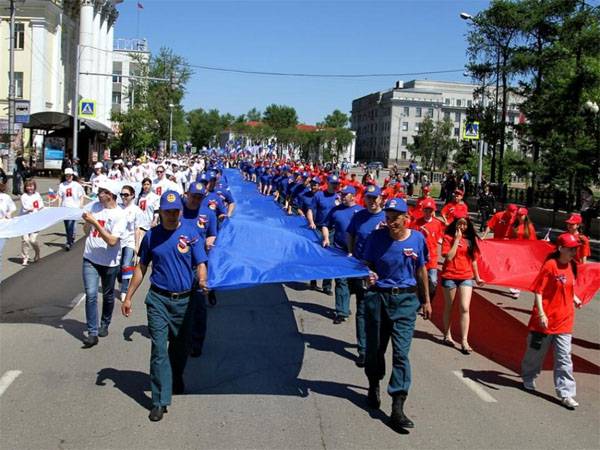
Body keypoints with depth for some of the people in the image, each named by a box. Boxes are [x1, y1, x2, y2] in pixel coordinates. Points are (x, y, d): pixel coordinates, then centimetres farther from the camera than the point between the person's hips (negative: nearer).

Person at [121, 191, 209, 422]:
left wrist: (202, 281, -31)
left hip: (184, 300, 0)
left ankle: (176, 379, 44)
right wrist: (128, 297, 8)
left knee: (181, 347, 16)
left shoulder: (191, 233, -4)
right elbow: (141, 268, 9)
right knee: (159, 349, -5)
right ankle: (160, 401, -1)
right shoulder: (151, 236, 1)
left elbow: (201, 264, -8)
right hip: (158, 299, 0)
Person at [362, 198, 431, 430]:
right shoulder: (377, 237, -5)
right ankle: (374, 386, 41)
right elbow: (367, 264, 4)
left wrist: (426, 300, 14)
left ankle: (397, 407, -5)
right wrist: (369, 275, -20)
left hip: (405, 300, 0)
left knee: (401, 352, -6)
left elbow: (421, 270, 10)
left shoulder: (417, 238, 0)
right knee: (375, 347, 13)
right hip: (377, 296, 1)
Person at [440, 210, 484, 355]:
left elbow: (473, 259, 13)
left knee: (465, 308, -7)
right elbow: (449, 256, -16)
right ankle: (447, 335, 26)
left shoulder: (471, 239, 6)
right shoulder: (448, 237, -5)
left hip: (466, 277, 2)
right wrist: (457, 239, -15)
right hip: (450, 276, -2)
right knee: (448, 307, 11)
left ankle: (464, 341, -6)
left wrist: (477, 277, 14)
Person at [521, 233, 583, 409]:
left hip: (564, 320, 5)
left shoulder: (572, 266, 6)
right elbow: (538, 291, -16)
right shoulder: (550, 265, -15)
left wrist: (574, 298, 5)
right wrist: (541, 313, -22)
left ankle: (566, 393, 6)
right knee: (536, 351, 13)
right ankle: (528, 378, 37)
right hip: (545, 320, -5)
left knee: (564, 358, 3)